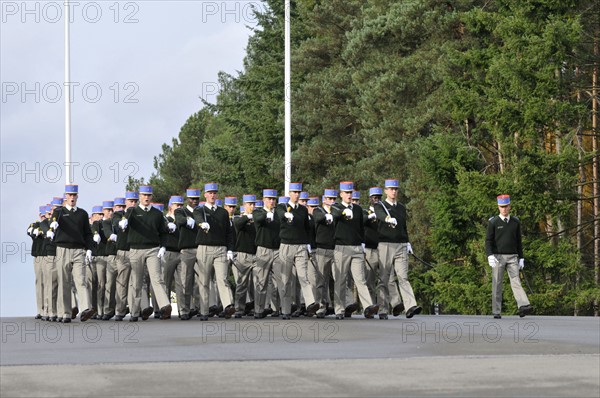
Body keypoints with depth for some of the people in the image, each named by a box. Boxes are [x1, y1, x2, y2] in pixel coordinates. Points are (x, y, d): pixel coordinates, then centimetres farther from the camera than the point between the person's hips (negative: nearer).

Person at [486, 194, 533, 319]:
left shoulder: (516, 222, 9)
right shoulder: (493, 222, -1)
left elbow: (519, 241, 14)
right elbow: (488, 241, -5)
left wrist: (521, 258, 9)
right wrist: (490, 256, -21)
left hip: (512, 257, 2)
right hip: (498, 257, -2)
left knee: (516, 282, -12)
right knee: (497, 285, 0)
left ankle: (524, 307, -28)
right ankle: (497, 312, 5)